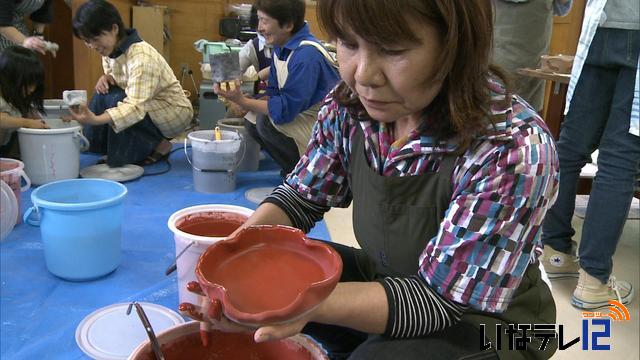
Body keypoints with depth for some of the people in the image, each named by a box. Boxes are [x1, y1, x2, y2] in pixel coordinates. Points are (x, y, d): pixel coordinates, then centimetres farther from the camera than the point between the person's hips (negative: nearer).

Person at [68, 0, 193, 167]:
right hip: (145, 107, 8)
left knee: (116, 101, -27)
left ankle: (159, 146, -8)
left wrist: (96, 119, -53)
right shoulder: (110, 49, -5)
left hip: (175, 112, -8)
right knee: (103, 93, -11)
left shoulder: (141, 57, -30)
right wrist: (107, 78, -14)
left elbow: (136, 106, -39)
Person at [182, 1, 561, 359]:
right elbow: (302, 196, 0)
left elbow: (441, 298, -27)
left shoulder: (515, 150, -29)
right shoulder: (350, 103, -13)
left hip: (489, 322, -5)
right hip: (388, 280, 5)